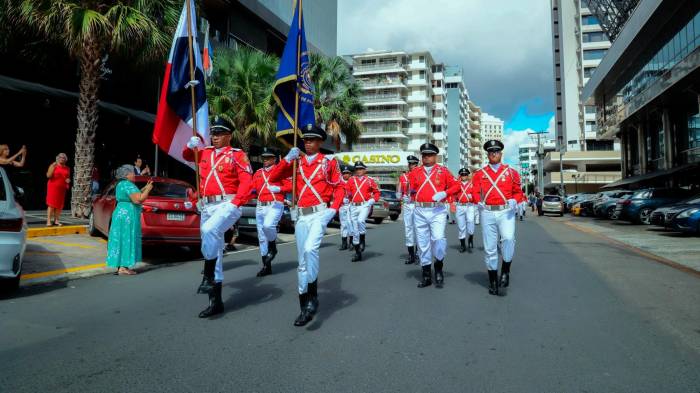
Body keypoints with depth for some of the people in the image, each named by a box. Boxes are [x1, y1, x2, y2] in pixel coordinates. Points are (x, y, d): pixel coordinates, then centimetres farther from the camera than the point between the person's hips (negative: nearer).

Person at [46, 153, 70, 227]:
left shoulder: (67, 168, 12)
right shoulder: (53, 165, -1)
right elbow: (48, 175, -9)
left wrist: (68, 180, 0)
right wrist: (53, 167, -16)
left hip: (62, 188, 4)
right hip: (53, 187, -4)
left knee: (59, 205, 2)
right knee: (51, 204, -7)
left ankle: (56, 220, 6)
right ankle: (49, 221, -8)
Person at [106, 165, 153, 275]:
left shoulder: (121, 184, 16)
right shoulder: (128, 185, -16)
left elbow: (133, 195, 23)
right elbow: (138, 199, -22)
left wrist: (144, 188, 16)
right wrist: (148, 190, -11)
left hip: (121, 213, 10)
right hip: (128, 215, -10)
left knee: (122, 239, 12)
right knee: (126, 240, -7)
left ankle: (122, 266, 17)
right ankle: (123, 268, -5)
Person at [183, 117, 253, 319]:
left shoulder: (237, 154, -3)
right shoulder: (205, 152, 15)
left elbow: (247, 181, -11)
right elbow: (187, 156, 32)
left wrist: (235, 203, -20)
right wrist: (191, 145, 10)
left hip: (227, 205, -6)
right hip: (207, 207, 6)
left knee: (209, 230, -35)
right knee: (215, 251, 8)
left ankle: (208, 277, -21)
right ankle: (216, 302, 16)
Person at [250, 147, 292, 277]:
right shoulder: (258, 173, 16)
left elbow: (290, 186, -2)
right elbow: (253, 188, 14)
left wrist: (278, 189, -17)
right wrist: (251, 189, -8)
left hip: (275, 205, -6)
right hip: (260, 207, 6)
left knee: (268, 225, -32)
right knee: (261, 237, 5)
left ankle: (273, 247, -1)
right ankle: (266, 266, 15)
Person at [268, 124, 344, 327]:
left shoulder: (329, 162, 3)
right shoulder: (297, 163, 11)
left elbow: (340, 188, 3)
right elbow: (273, 177, 4)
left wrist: (333, 209, -10)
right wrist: (287, 159, -7)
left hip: (320, 213, -4)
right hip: (301, 216, 4)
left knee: (310, 249, -29)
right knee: (302, 263, 7)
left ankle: (313, 295, -12)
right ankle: (304, 308, 16)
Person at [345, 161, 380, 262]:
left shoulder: (370, 180, 6)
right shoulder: (351, 180, 11)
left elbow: (377, 192, 10)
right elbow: (346, 190, 9)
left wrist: (372, 200, -5)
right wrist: (348, 193, -12)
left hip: (365, 205, -3)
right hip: (353, 206, 3)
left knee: (361, 220, -33)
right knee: (355, 230, 5)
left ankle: (362, 240, -8)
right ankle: (357, 253, 14)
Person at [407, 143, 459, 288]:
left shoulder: (443, 170, 3)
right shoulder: (415, 171, 9)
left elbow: (456, 185, 3)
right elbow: (411, 188, 7)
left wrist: (444, 193, -13)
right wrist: (409, 191, -16)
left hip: (438, 211, -2)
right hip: (420, 211, 3)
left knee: (438, 238, -19)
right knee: (423, 243, 7)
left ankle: (439, 266, 9)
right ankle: (426, 276, 18)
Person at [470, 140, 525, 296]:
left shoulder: (511, 172, 8)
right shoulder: (479, 174, 9)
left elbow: (518, 192, 11)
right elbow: (475, 192, 3)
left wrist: (514, 201, -10)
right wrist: (479, 201, -18)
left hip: (506, 212, -1)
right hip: (487, 213, 1)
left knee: (508, 238, -26)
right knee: (489, 248, 5)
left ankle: (505, 271, -4)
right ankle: (493, 281, 18)